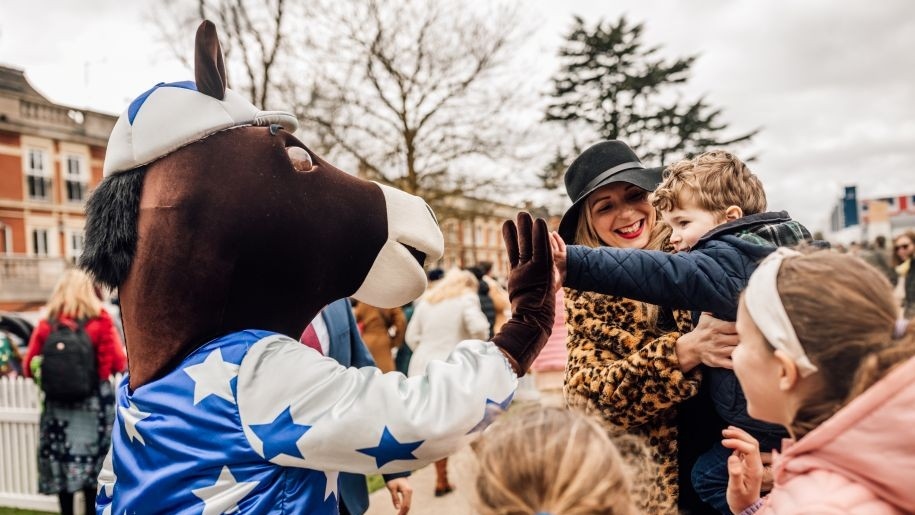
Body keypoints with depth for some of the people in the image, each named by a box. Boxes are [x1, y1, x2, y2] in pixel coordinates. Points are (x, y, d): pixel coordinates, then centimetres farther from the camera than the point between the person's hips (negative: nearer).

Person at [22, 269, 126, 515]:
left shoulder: (46, 326, -2)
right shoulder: (101, 322, -9)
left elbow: (29, 368, 3)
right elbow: (119, 363, -9)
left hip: (58, 407, 2)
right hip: (94, 405, -2)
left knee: (62, 465, 11)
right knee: (93, 463, 6)